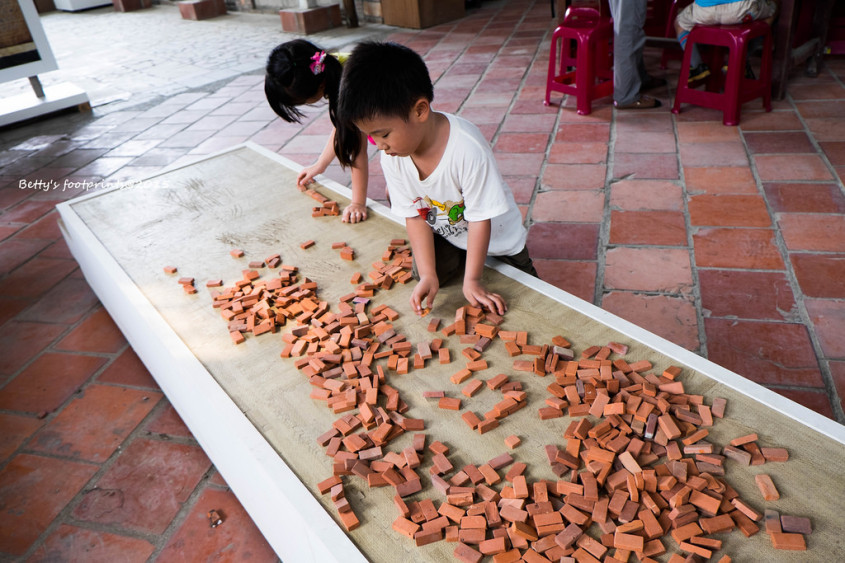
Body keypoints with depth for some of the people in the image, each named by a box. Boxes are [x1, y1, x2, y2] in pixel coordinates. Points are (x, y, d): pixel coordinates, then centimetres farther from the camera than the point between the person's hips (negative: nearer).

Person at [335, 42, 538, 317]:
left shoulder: (468, 149, -37)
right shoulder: (392, 157, -20)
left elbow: (480, 218, -28)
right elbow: (415, 216, -14)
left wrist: (472, 281, -25)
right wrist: (428, 275, -23)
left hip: (495, 235, -4)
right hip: (444, 235, 4)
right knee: (420, 271, -15)